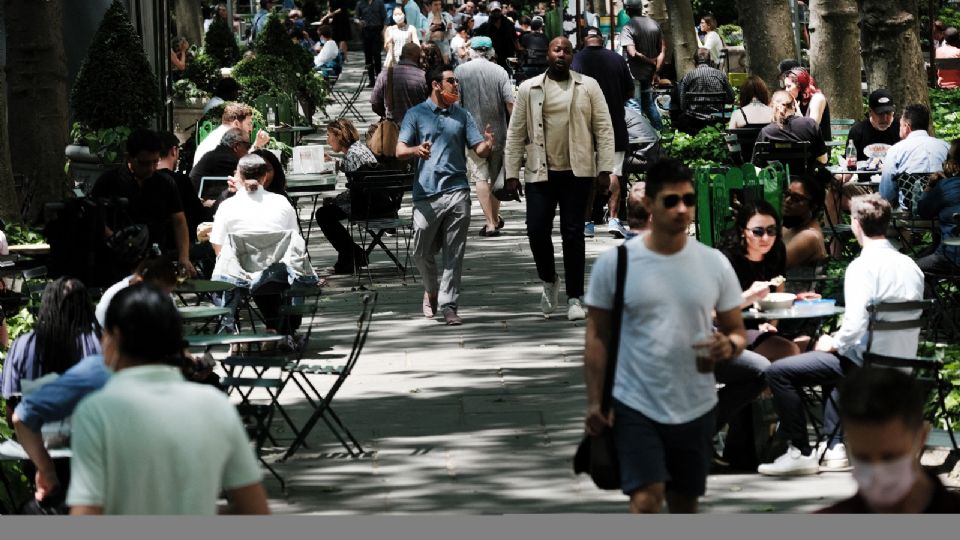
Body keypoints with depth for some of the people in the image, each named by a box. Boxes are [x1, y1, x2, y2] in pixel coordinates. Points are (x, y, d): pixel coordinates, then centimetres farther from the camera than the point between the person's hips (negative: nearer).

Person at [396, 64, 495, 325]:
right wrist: (416, 150, -25)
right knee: (422, 252, 3)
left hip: (457, 192, 2)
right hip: (426, 194, -2)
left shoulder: (461, 116, 15)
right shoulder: (416, 114, 5)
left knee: (454, 254, -1)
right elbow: (400, 151, -2)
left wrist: (488, 145, -14)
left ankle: (448, 305, 2)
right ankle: (431, 289, 30)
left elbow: (479, 149, 11)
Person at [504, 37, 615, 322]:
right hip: (540, 172, 1)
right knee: (537, 229, -7)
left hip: (577, 172, -1)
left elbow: (604, 129, 4)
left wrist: (605, 168, -3)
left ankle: (574, 298, 5)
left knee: (573, 233, -1)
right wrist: (512, 173, 3)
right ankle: (549, 280, 20)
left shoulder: (588, 87, 6)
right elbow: (515, 134, 8)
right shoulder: (529, 89, 7)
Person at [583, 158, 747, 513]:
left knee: (685, 505, 14)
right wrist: (594, 401, -7)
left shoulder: (714, 264, 1)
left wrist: (729, 345, -18)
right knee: (646, 500, -16)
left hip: (696, 408, 3)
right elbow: (597, 337, 0)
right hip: (635, 406, -3)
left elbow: (737, 331, 7)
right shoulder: (614, 263, -5)